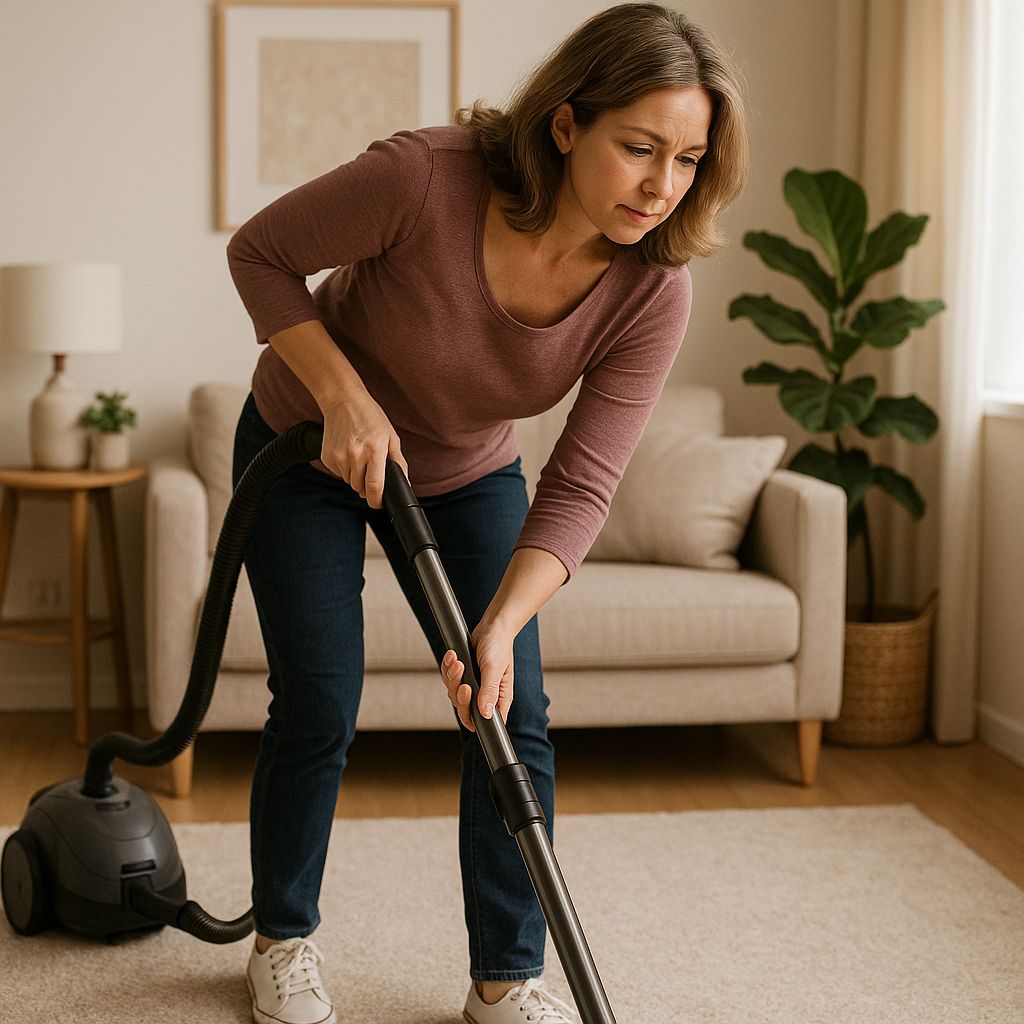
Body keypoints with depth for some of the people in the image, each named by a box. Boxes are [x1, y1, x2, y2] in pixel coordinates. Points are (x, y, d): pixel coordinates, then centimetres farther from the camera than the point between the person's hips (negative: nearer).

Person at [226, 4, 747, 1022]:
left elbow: (579, 489, -24)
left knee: (516, 718, -3)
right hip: (309, 445, -3)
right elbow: (260, 252, -19)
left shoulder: (653, 292, -25)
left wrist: (499, 627, -37)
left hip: (469, 476, 3)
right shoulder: (425, 178, -36)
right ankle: (282, 940, 21)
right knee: (319, 706, -3)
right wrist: (344, 396, -29)